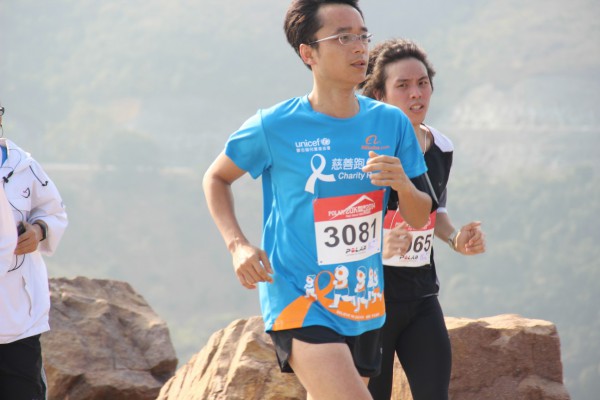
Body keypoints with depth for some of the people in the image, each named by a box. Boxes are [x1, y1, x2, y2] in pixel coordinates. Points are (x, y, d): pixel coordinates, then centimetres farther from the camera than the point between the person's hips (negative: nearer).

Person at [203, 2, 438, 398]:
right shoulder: (274, 127, -9)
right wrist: (238, 245, -8)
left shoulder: (392, 124, 2)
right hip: (299, 302, -6)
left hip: (364, 307, 6)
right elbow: (216, 178, 8)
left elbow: (420, 217, 8)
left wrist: (403, 185, -16)